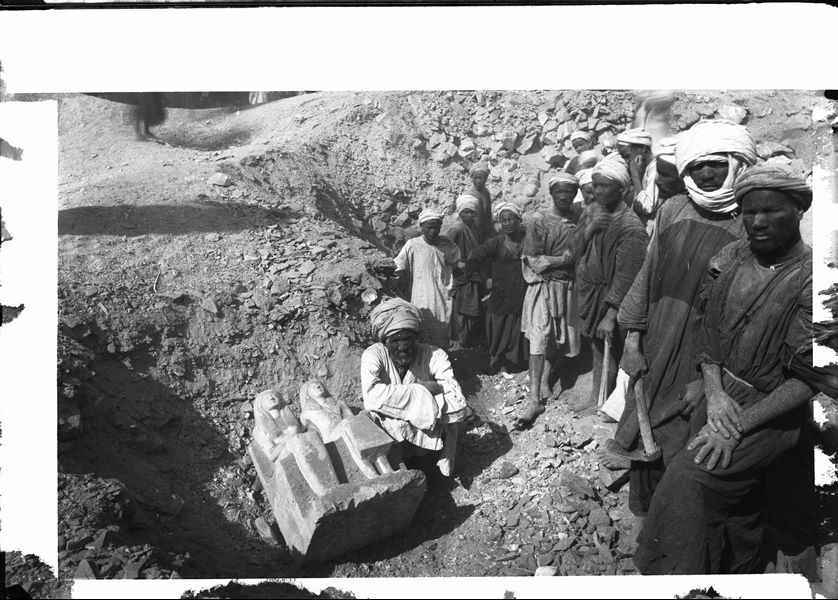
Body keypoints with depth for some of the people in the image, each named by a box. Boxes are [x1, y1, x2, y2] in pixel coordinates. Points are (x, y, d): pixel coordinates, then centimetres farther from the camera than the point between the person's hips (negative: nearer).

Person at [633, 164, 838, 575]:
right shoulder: (730, 259, 2)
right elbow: (706, 329, 7)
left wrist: (740, 425, -21)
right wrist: (713, 390, -9)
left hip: (771, 413, -5)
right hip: (720, 399, 6)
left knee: (688, 477, -21)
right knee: (736, 512, 18)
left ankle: (674, 573, -5)